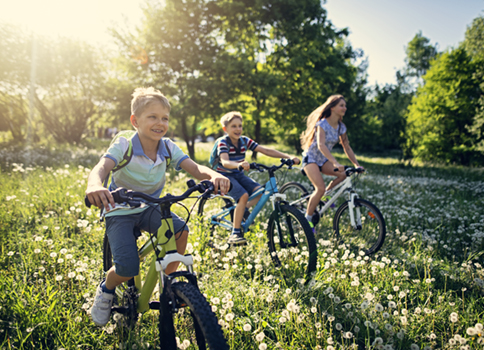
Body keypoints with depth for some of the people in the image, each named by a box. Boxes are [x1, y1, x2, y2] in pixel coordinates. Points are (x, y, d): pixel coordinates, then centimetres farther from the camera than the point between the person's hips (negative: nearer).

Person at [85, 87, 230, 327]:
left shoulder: (168, 147, -9)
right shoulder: (124, 145, -20)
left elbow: (194, 168, -21)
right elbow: (101, 168, -37)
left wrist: (214, 175, -44)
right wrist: (95, 186, -62)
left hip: (150, 207, 4)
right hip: (120, 211, -4)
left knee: (180, 229, -24)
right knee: (128, 268, -21)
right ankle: (106, 290, 16)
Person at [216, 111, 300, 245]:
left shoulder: (245, 141, 0)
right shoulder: (223, 143, -16)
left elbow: (265, 150, -7)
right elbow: (225, 162, -34)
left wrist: (288, 156, -18)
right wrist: (239, 165, -57)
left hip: (239, 175, 6)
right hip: (225, 176, -6)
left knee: (260, 191, -16)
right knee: (243, 196, -29)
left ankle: (242, 211, 8)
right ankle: (235, 234, -20)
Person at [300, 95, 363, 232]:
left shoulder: (341, 127, 1)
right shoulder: (322, 124, -20)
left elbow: (347, 148, 5)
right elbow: (321, 145, -34)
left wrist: (357, 164, -7)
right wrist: (335, 163, -45)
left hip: (323, 160, 6)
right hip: (311, 158, -6)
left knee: (344, 174, -19)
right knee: (320, 188, -25)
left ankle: (327, 193, 5)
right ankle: (307, 219, -10)